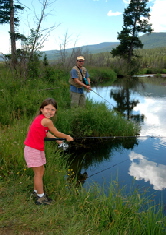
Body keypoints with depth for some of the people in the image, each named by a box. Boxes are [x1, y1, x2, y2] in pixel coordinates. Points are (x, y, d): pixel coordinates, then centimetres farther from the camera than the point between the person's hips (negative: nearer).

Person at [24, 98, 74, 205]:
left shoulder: (40, 118, 7)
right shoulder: (47, 121, -20)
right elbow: (57, 133, -8)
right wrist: (67, 137, 9)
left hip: (38, 149, 9)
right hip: (32, 149, -9)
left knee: (40, 170, 20)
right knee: (39, 172, 2)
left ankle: (36, 191, 36)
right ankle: (41, 198, 14)